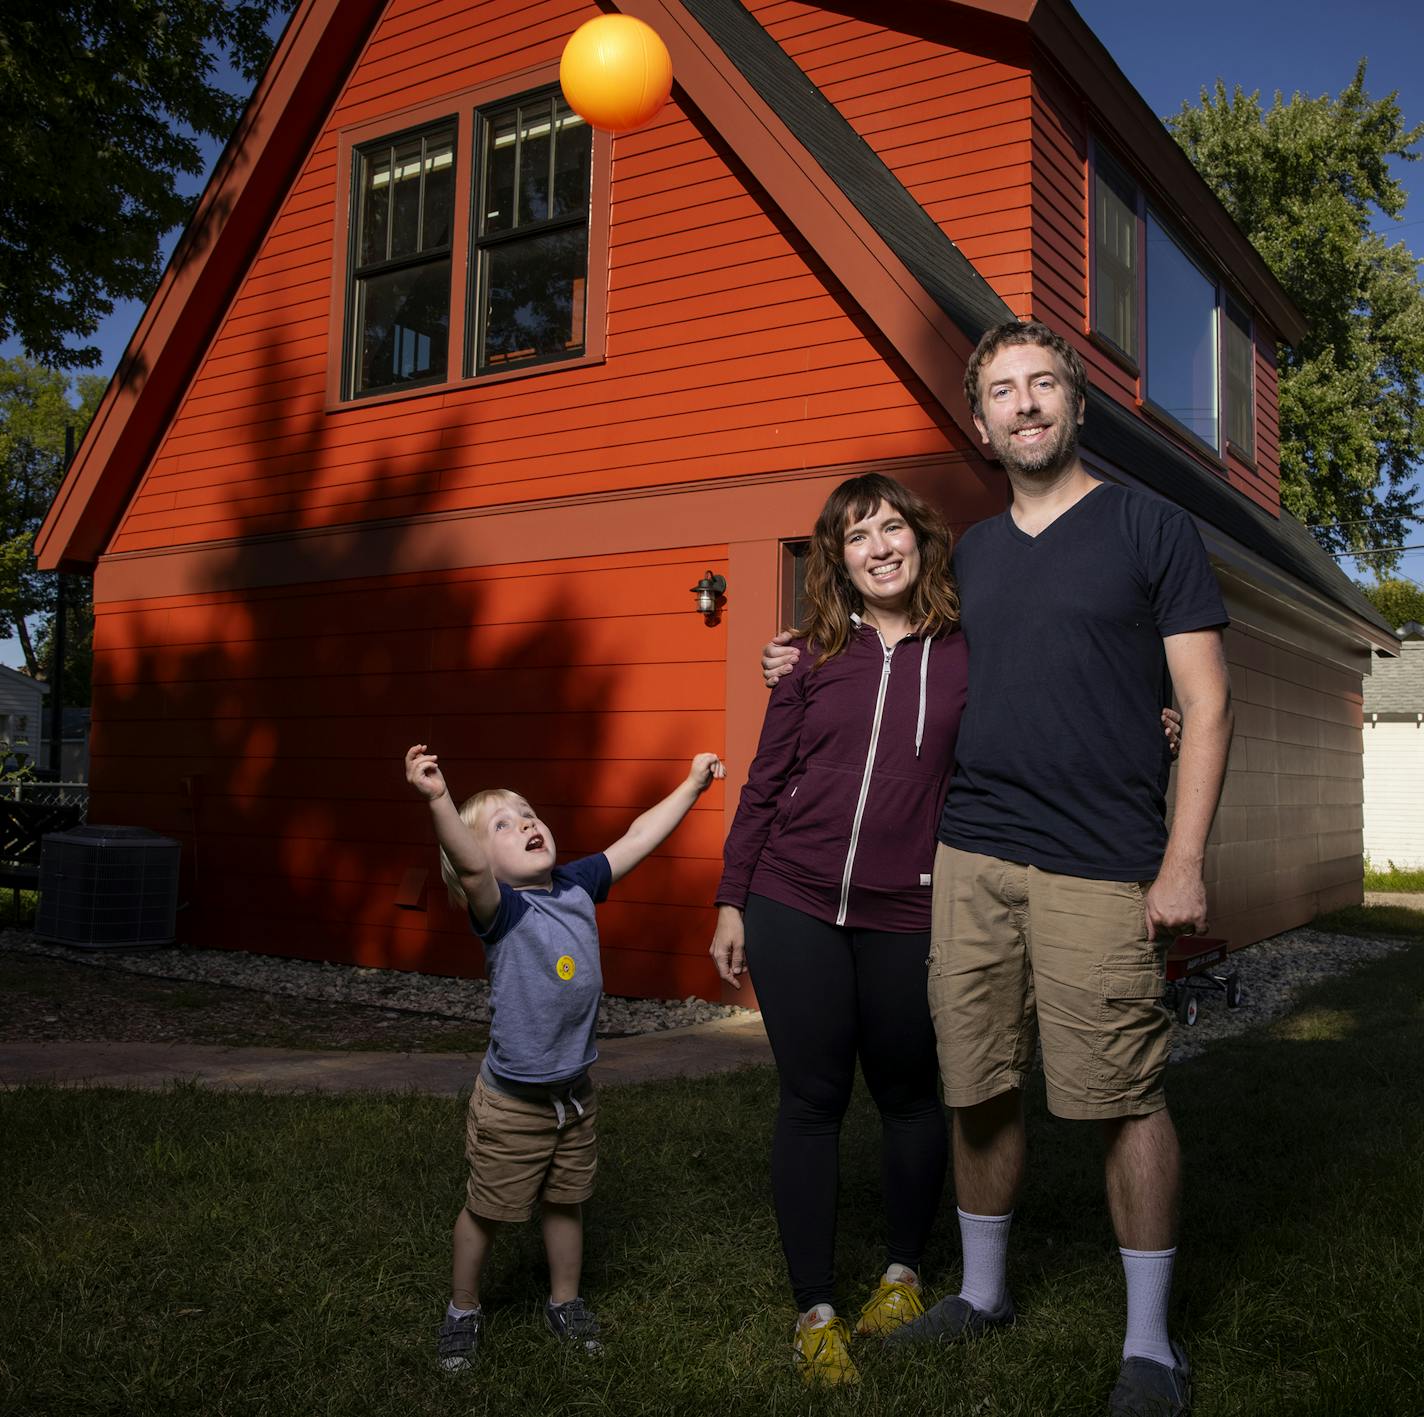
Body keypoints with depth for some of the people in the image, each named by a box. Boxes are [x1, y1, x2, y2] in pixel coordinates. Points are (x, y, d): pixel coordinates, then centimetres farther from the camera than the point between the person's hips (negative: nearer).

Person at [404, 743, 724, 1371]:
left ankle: (564, 1301, 41)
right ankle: (463, 1309, 35)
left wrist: (691, 784, 10)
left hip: (575, 1092, 5)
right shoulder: (500, 909, -21)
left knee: (566, 1202, 21)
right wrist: (438, 801, -60)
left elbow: (637, 838, 5)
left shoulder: (577, 885, -3)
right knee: (486, 1210, 13)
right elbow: (468, 866, -42)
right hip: (511, 1102, -5)